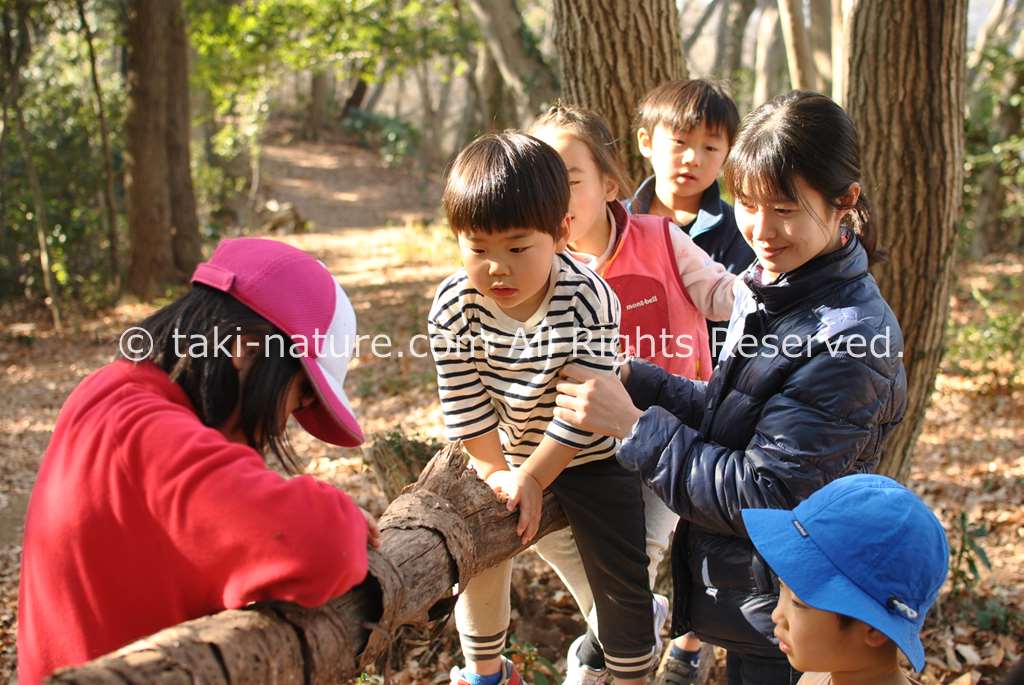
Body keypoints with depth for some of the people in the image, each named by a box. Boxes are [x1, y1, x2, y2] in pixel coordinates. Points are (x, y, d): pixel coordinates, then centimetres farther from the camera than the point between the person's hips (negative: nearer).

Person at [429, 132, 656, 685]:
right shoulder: (454, 307, -20)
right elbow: (464, 402, -11)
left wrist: (532, 478, -21)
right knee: (481, 554, 10)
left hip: (590, 455, -3)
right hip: (503, 452, 3)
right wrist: (496, 472, -12)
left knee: (620, 580, 4)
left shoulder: (589, 301, -29)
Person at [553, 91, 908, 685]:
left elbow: (766, 494, -27)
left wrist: (634, 425, -25)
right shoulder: (769, 289, 1)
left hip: (784, 617, -8)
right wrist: (632, 380, -5)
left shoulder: (850, 338, -26)